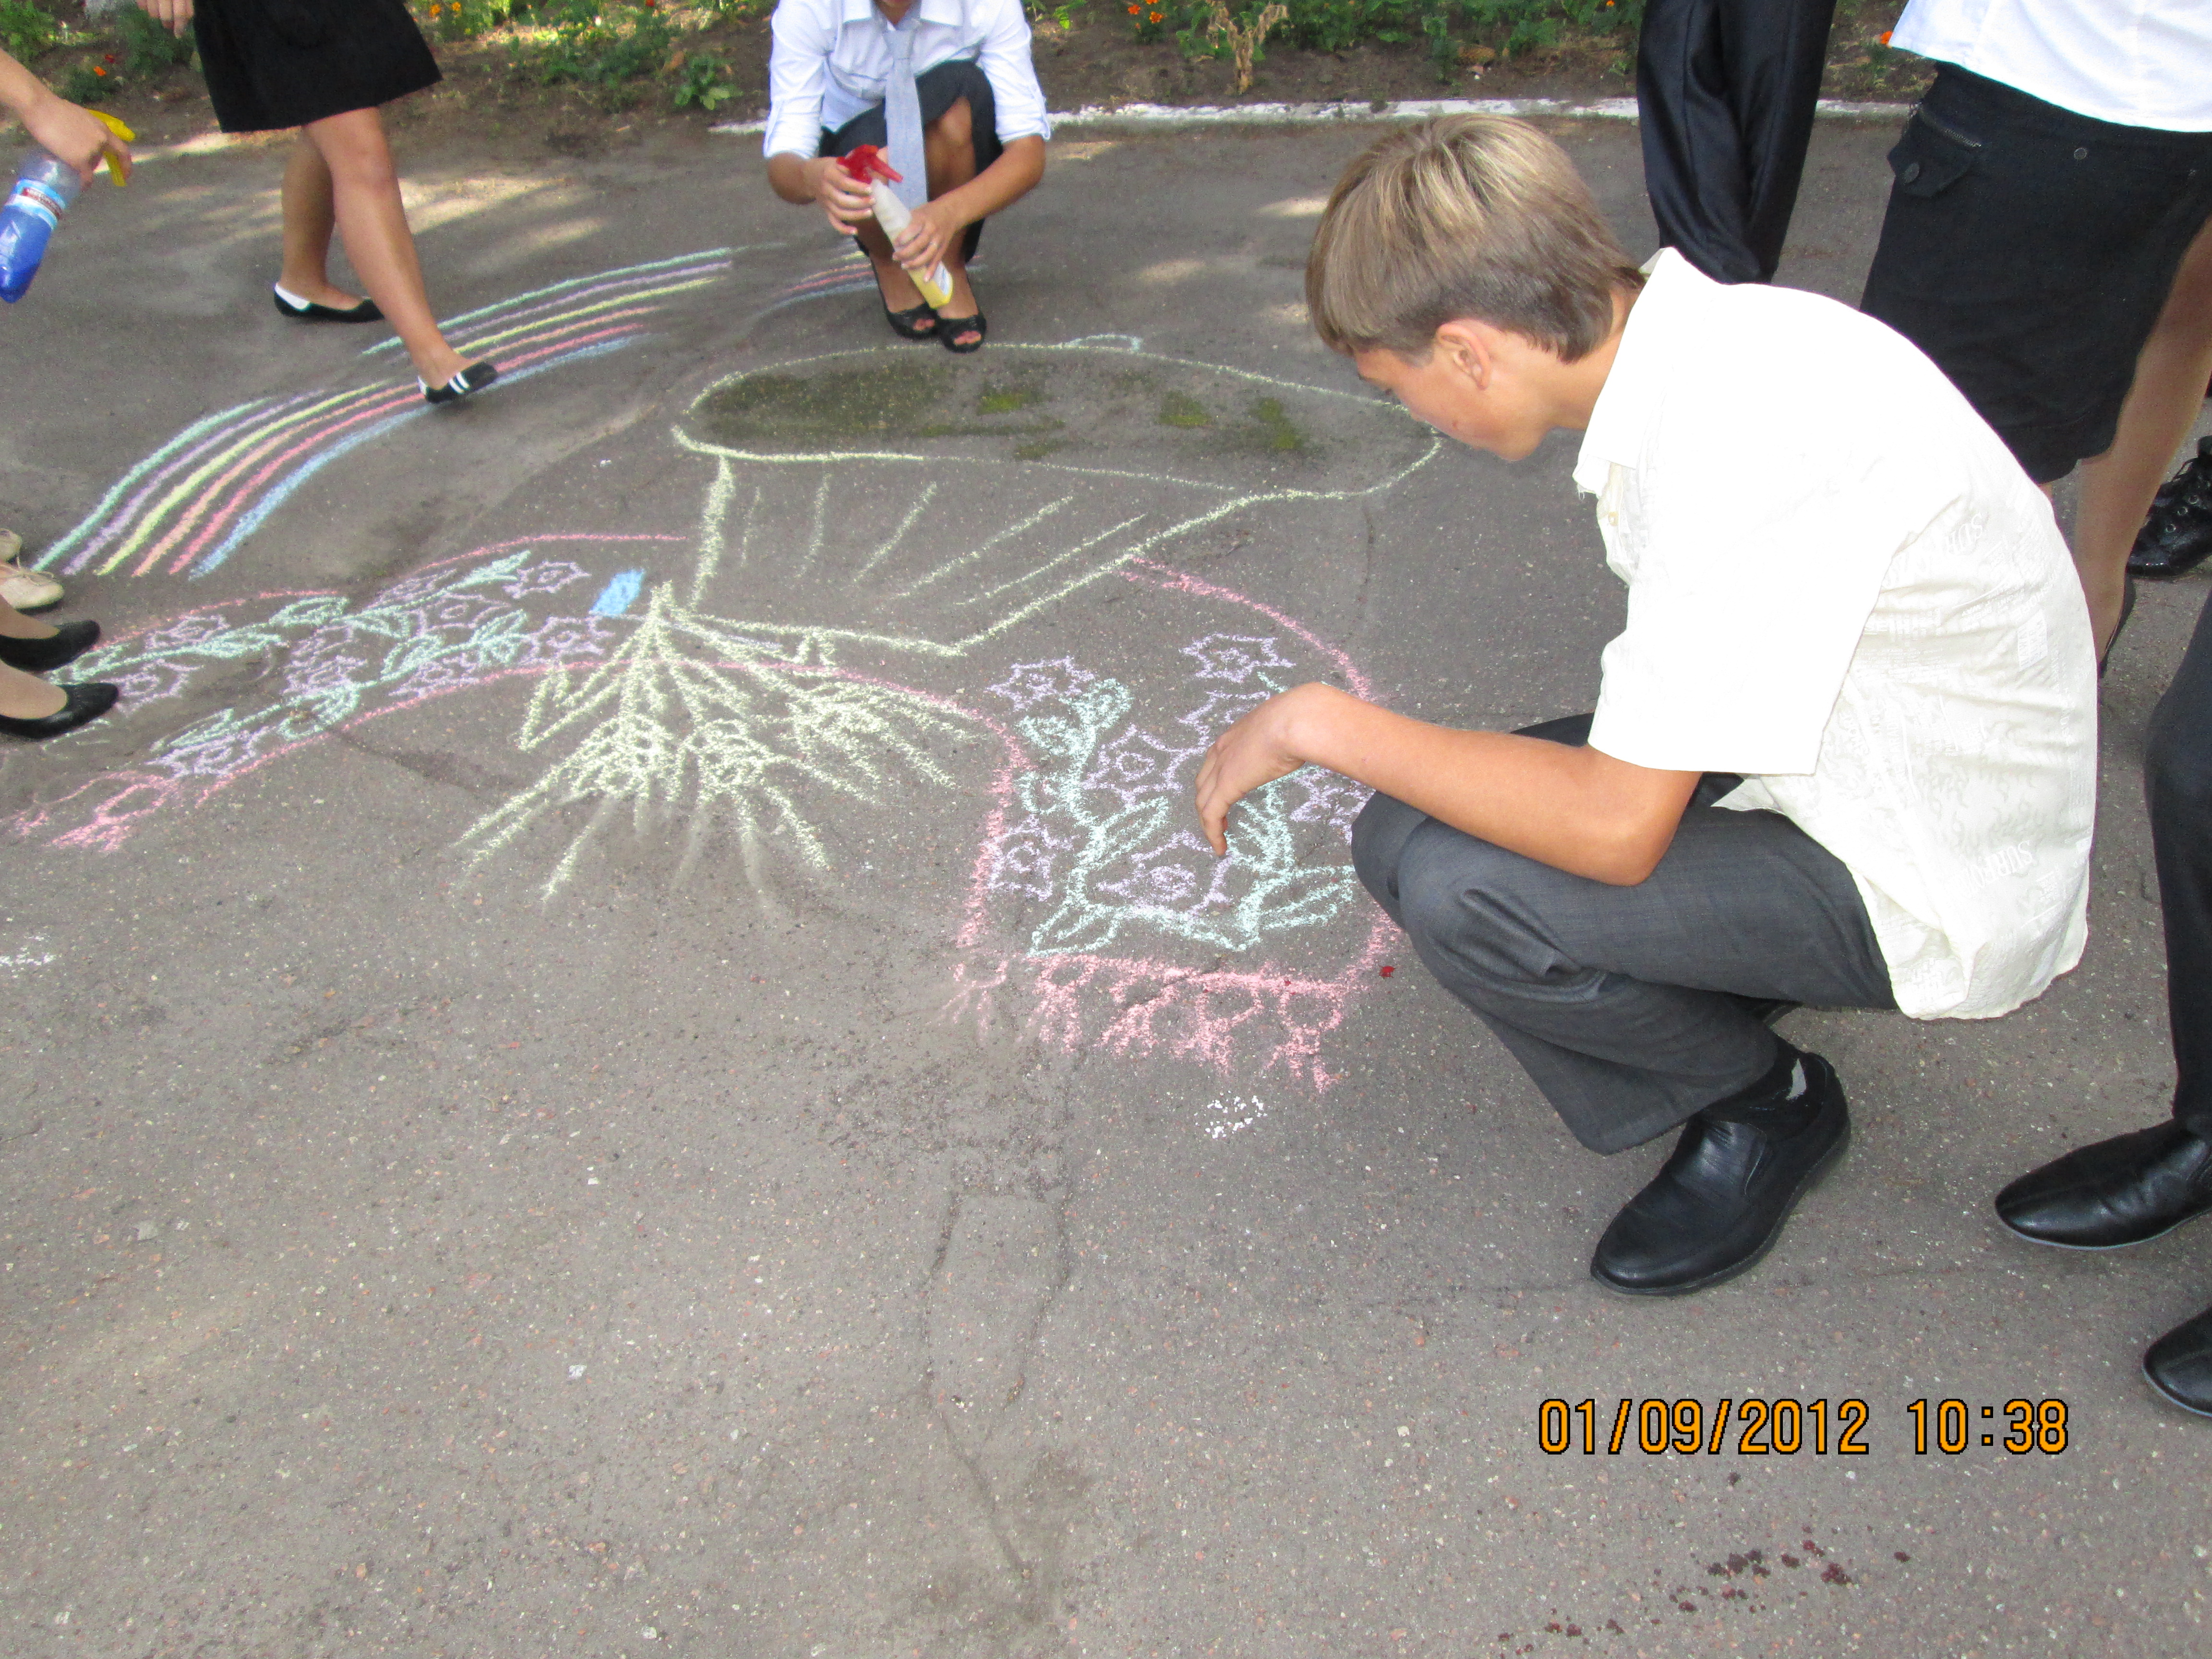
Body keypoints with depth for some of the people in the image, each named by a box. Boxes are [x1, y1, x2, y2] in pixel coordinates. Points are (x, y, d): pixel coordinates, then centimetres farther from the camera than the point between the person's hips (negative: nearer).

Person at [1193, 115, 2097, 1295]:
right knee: (1408, 829, -4)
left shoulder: (1740, 446, -31)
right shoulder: (1705, 335, -3)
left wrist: (1322, 722, -20)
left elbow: (1617, 827, -29)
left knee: (1458, 888, -24)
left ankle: (1765, 1104, 2)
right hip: (1849, 769, 8)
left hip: (1929, 890, -8)